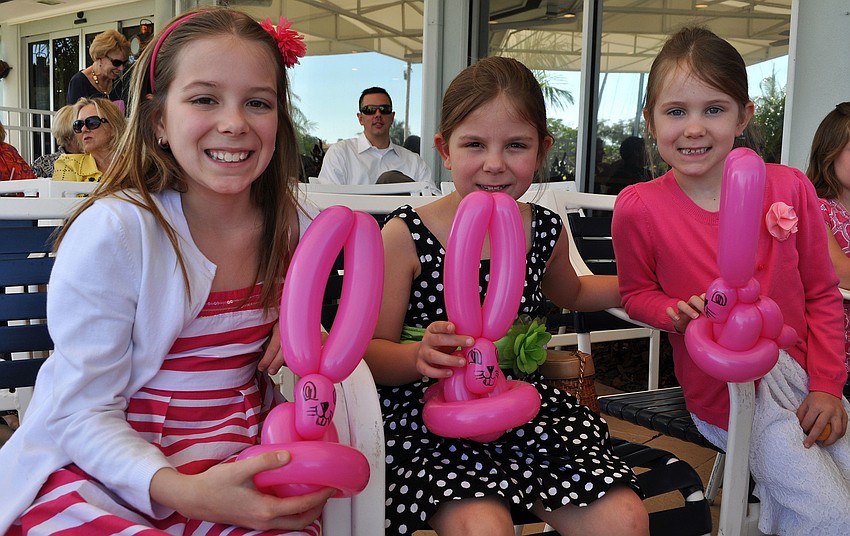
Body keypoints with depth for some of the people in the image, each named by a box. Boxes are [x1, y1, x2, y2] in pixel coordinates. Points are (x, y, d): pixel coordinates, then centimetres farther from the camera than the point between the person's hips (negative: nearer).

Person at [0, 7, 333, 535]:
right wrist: (181, 491, -30)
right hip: (106, 469, -3)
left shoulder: (293, 231, 0)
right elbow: (83, 414, -14)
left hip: (239, 465, 3)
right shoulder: (111, 231, -15)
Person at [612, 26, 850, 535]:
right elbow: (637, 292, 3)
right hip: (727, 393, -3)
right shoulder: (639, 208, -11)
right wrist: (678, 312, -18)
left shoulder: (790, 188, -5)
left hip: (803, 375, 4)